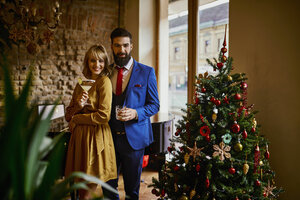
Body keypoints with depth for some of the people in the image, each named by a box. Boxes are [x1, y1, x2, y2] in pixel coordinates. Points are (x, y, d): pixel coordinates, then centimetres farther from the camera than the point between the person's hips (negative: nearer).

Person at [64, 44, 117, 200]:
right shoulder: (81, 83, 14)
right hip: (79, 136, 6)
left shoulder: (104, 82, -6)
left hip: (96, 137, -6)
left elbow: (104, 116, -15)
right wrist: (78, 106, -9)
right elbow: (68, 115, 13)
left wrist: (76, 119, -5)